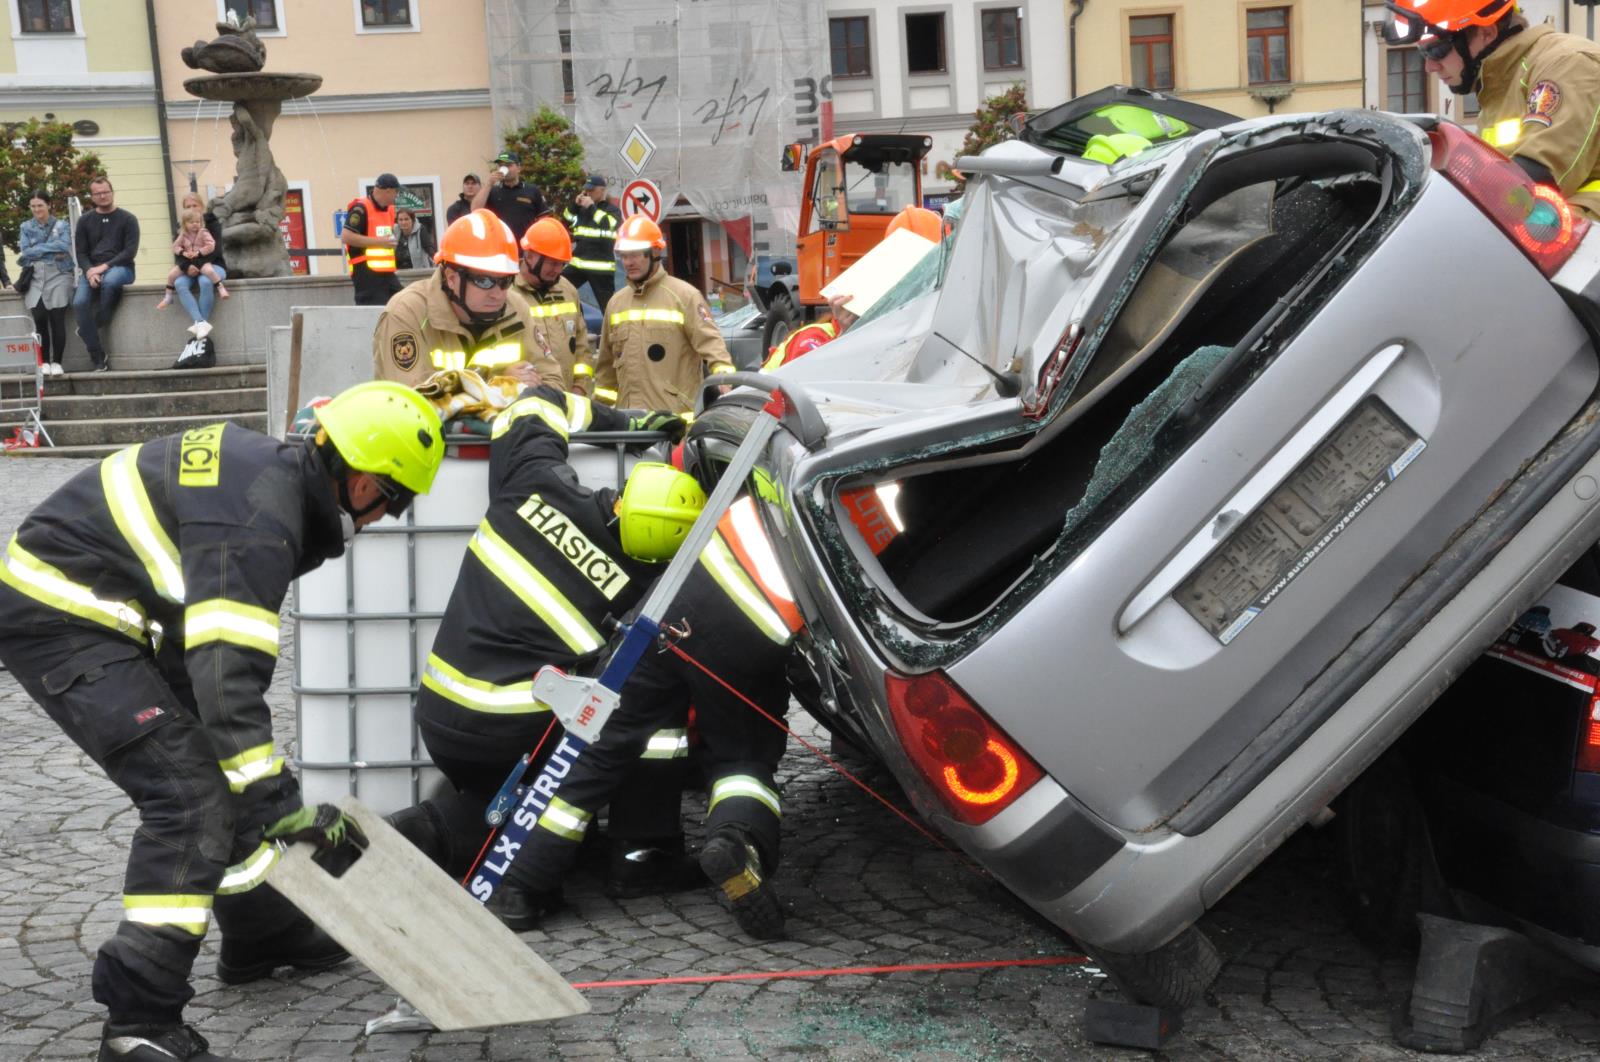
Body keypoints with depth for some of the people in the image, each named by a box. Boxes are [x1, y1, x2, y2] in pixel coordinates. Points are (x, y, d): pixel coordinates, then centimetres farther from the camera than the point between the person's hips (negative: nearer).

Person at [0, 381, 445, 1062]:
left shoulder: (270, 467, 2)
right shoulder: (258, 523, -27)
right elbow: (228, 678, -30)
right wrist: (279, 801, -25)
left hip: (102, 611, 10)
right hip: (59, 620, -10)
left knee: (226, 767, 16)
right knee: (189, 794, -15)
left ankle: (260, 935, 30)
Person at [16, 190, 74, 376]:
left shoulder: (61, 225, 10)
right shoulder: (26, 227, 14)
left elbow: (64, 246, -8)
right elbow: (24, 254, 3)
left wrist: (35, 250, -5)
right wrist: (52, 251, -5)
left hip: (58, 274, -1)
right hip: (35, 276, 1)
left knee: (57, 317, -16)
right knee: (39, 316, -15)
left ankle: (57, 361, -7)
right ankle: (44, 361, -4)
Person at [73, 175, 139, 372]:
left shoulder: (127, 219, 5)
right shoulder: (85, 221, 15)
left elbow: (130, 251, -4)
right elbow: (81, 253, 10)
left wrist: (105, 266, -14)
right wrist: (89, 271, -11)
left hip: (120, 268, -3)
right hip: (92, 269, 3)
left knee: (109, 281, -40)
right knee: (79, 303, -25)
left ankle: (95, 326, -17)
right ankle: (99, 357, -23)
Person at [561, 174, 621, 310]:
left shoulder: (612, 210, 0)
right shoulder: (582, 209, 16)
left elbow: (610, 225, -18)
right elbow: (565, 221, 15)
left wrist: (592, 208, -15)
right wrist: (574, 205, 2)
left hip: (601, 266, -6)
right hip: (579, 262, 6)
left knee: (607, 304, -7)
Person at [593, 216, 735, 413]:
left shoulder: (684, 296, -3)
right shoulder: (616, 303, 16)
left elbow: (711, 342, -13)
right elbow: (606, 364, 23)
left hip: (676, 415, -6)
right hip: (627, 417, 6)